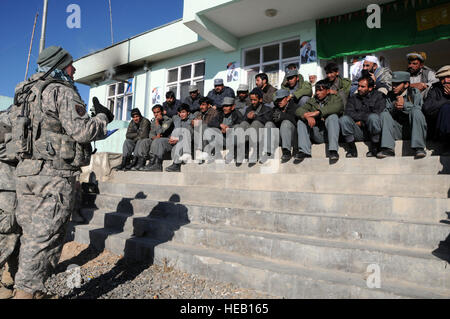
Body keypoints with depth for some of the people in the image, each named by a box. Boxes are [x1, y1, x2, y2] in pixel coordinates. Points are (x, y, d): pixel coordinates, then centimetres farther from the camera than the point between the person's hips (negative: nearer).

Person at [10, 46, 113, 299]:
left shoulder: (26, 93, 20)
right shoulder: (64, 92, -7)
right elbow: (81, 131, -17)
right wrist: (102, 118, 1)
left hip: (25, 171, 9)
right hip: (55, 174, -8)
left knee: (32, 235, 15)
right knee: (45, 238, -2)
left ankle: (29, 289, 26)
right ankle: (27, 291, 2)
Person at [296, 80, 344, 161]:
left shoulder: (335, 98, 9)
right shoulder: (312, 101, 18)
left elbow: (338, 106, -18)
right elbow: (299, 110, 0)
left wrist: (317, 112, -25)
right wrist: (307, 116, -24)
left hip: (329, 132, -3)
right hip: (317, 134, 3)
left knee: (333, 116, -28)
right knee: (301, 122, -12)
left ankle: (333, 150, -36)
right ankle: (304, 151, -26)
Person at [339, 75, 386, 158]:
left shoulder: (378, 96, 11)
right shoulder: (353, 98, 18)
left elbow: (378, 113, -6)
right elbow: (348, 113, 0)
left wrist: (362, 122, -6)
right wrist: (366, 116, -6)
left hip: (373, 131, -2)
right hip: (358, 132, 2)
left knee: (373, 117, -33)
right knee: (344, 119, -23)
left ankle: (375, 148, -16)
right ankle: (352, 149, -18)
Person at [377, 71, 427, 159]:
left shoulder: (415, 93, 5)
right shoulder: (390, 95, 13)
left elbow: (418, 109, -11)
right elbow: (387, 110, -2)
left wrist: (404, 105, -26)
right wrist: (394, 106, -23)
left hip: (413, 128, -2)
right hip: (397, 130, 3)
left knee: (416, 112, -28)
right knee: (384, 114, -17)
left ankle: (419, 148, -31)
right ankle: (388, 149, -28)